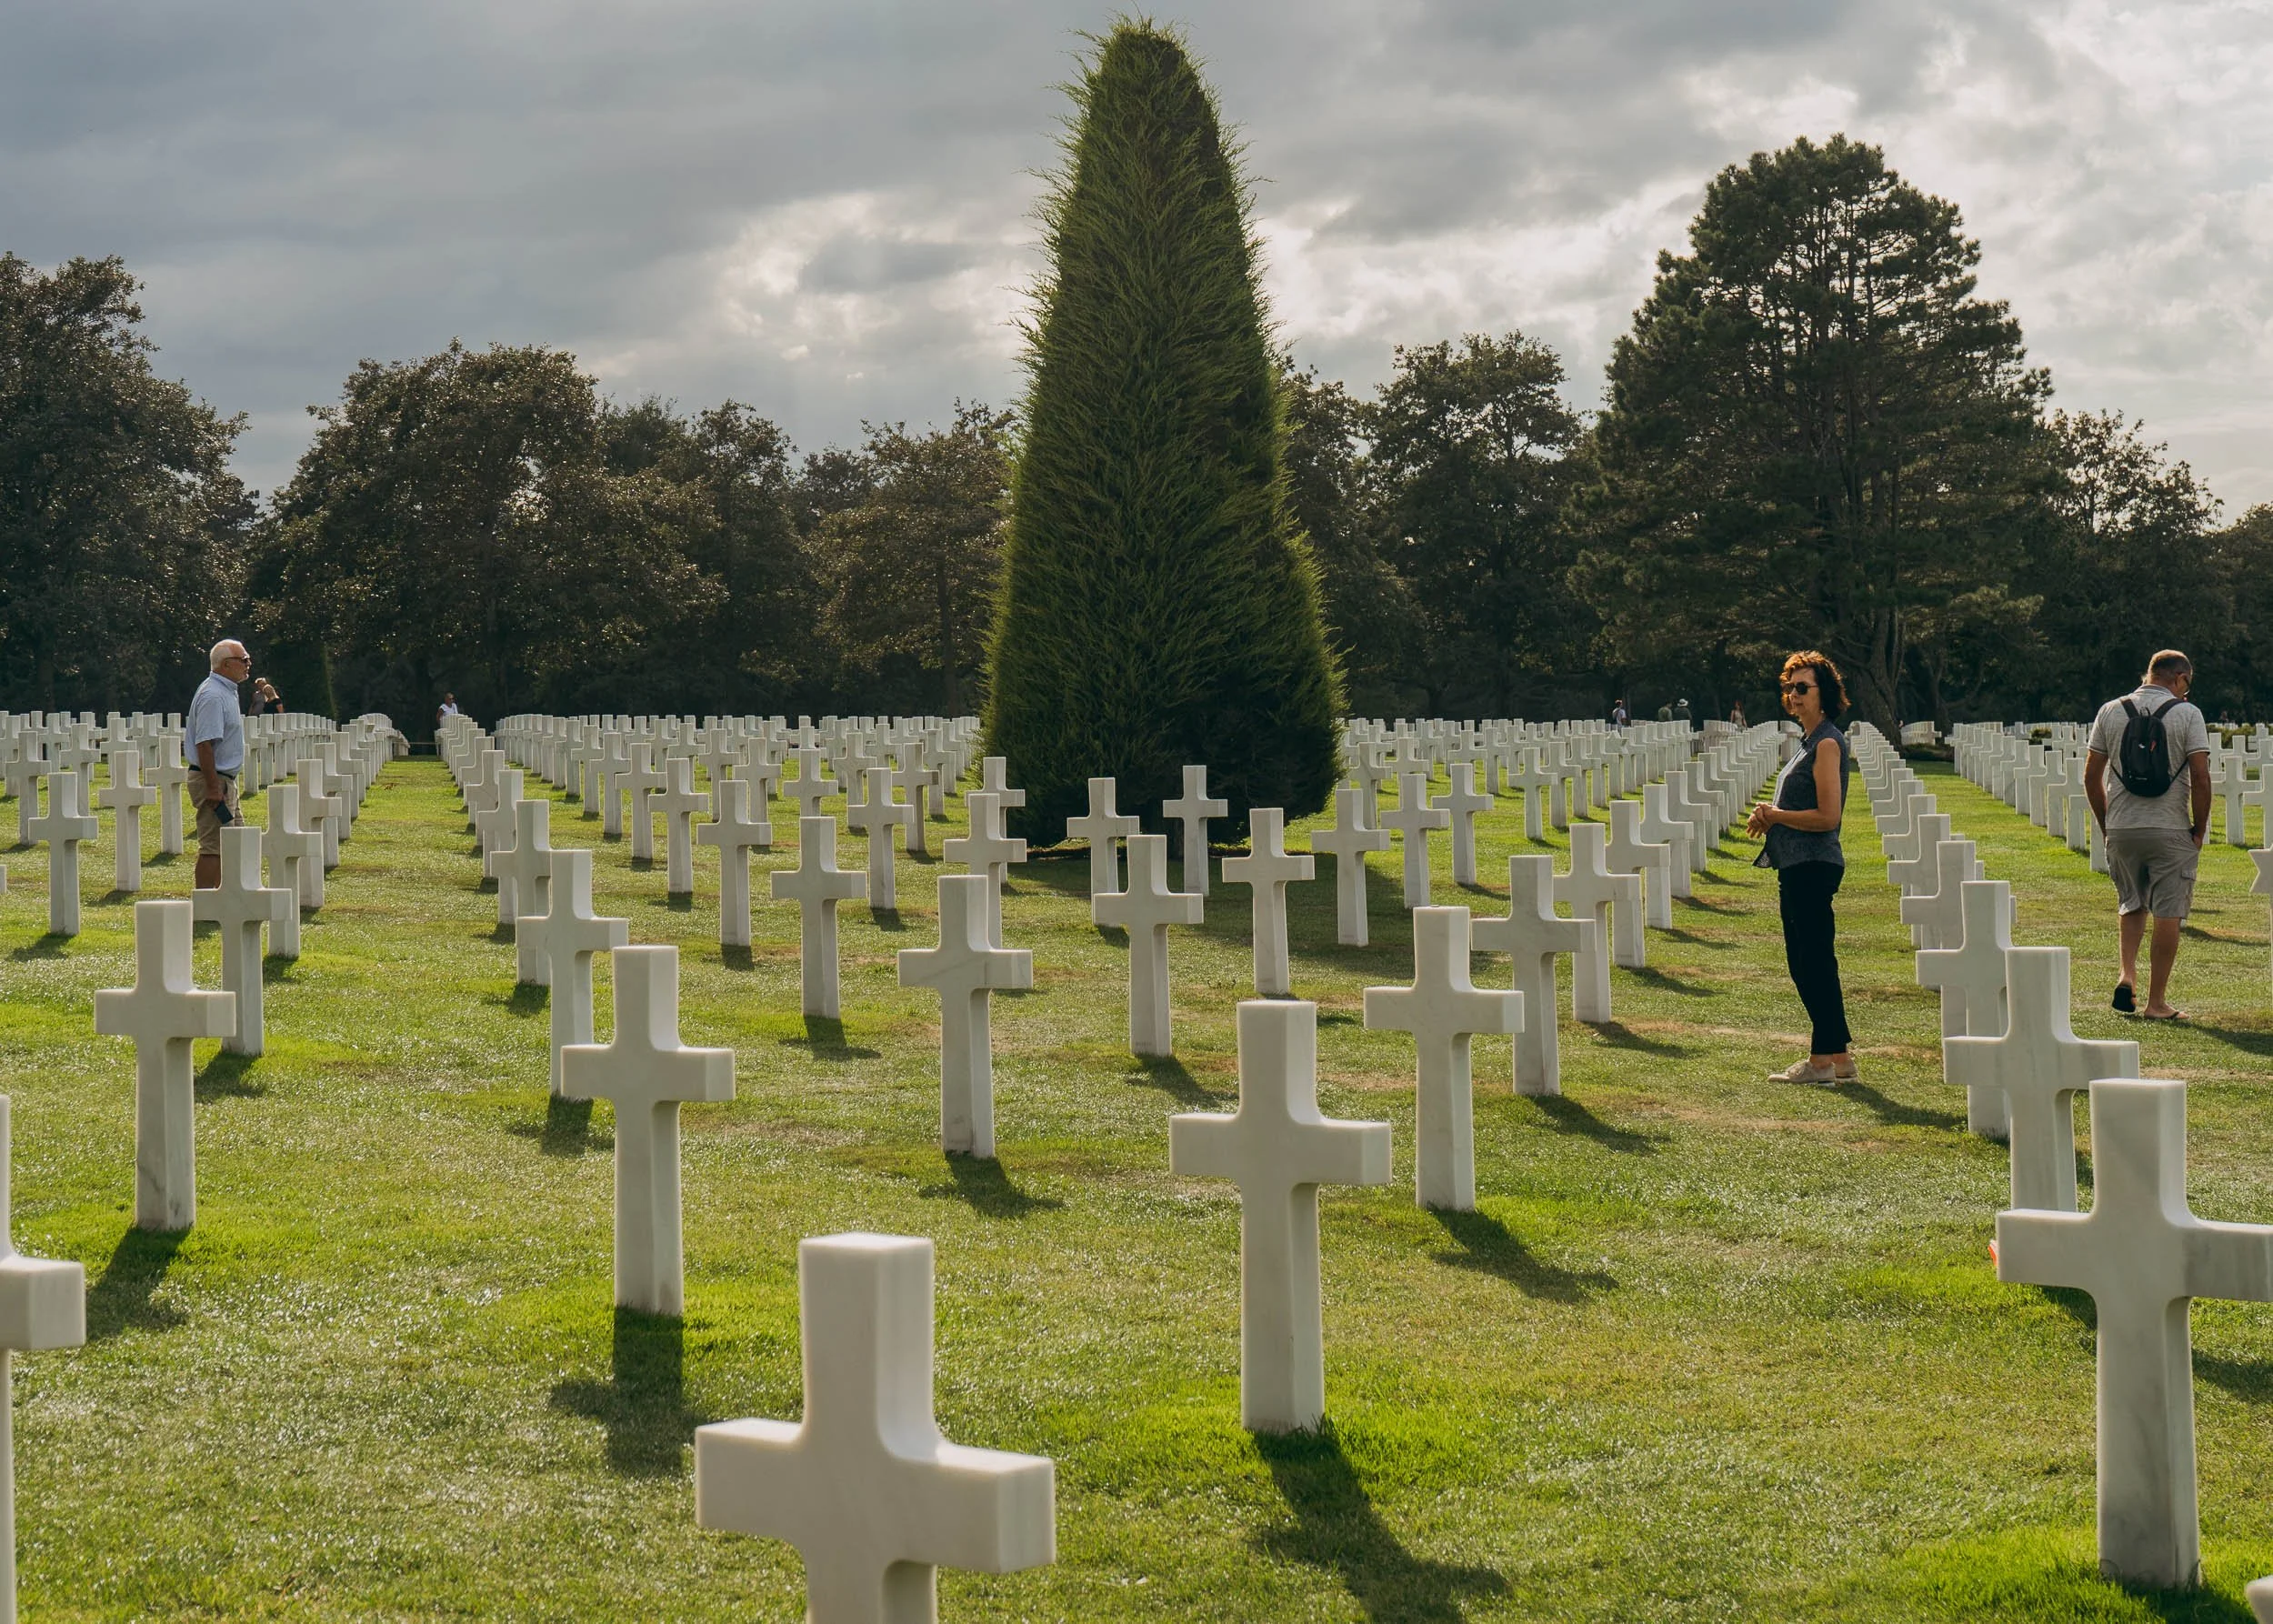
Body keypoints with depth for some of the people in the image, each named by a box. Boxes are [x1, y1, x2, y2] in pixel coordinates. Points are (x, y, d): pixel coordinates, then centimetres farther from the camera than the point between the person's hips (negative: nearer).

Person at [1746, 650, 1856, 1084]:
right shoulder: (1811, 741, 16)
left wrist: (1775, 815, -10)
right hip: (1798, 867, 11)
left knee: (1815, 962, -6)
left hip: (1814, 866, -11)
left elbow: (1827, 816, -20)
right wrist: (1771, 815, 8)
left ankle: (1824, 1060, -2)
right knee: (1808, 963, 13)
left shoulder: (1828, 743, -14)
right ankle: (1838, 1058, 19)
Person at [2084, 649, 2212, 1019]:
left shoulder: (2111, 711, 5)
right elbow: (2200, 777, -10)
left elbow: (2091, 776, 5)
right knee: (2168, 913, 3)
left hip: (2121, 830, 3)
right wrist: (2199, 829, 0)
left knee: (2131, 904, 21)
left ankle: (2127, 974, 2)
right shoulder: (2187, 714, -4)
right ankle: (2156, 1001, 3)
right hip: (2171, 831, -3)